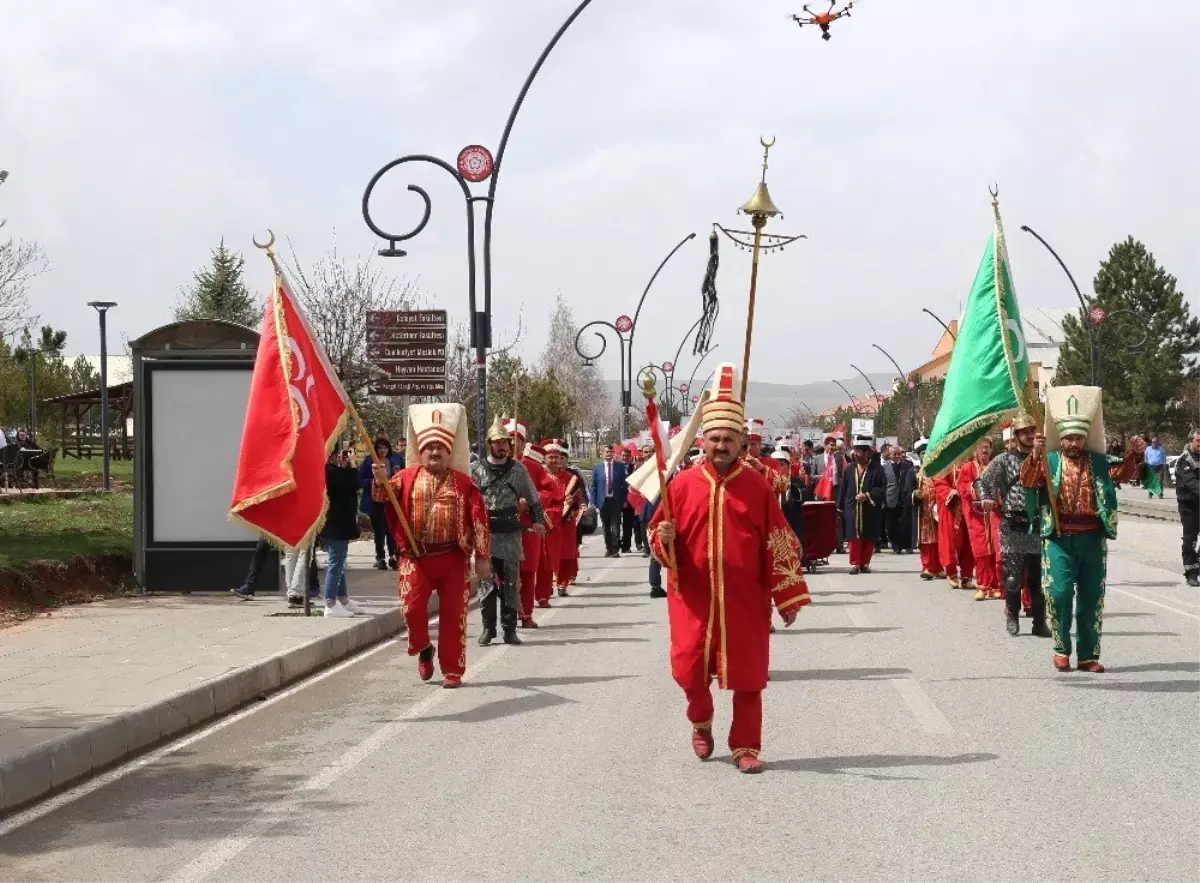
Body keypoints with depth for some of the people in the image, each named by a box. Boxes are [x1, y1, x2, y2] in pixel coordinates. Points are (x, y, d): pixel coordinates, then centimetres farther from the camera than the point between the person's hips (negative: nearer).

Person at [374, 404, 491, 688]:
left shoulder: (462, 482, 2)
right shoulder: (408, 477, 6)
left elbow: (479, 519, 0)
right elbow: (383, 497, -4)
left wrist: (482, 557, -4)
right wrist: (381, 481, -27)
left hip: (453, 558, 0)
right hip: (416, 557, 0)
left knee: (453, 614, 3)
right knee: (412, 606, -10)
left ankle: (452, 669, 13)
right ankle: (423, 649, 19)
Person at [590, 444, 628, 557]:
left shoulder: (620, 467, 1)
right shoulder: (597, 468, 3)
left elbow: (625, 484, 3)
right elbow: (593, 486, 4)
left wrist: (625, 500, -2)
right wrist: (593, 502, -2)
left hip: (616, 501, -2)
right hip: (603, 501, 2)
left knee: (615, 526, -4)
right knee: (606, 527, 10)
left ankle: (615, 550, -1)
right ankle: (608, 548, 21)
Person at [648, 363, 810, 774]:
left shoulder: (757, 487, -1)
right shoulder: (682, 484, 1)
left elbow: (780, 546, 0)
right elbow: (659, 537, 7)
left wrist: (788, 597, -2)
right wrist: (663, 537, -18)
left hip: (745, 600, -1)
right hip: (695, 600, 1)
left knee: (747, 677, 2)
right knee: (689, 669, 2)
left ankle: (746, 747, 14)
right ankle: (701, 723, 33)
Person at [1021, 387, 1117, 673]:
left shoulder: (1099, 462, 11)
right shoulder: (1049, 461, 6)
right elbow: (1027, 480, -8)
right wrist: (1035, 454, -25)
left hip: (1092, 537, 2)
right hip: (1059, 537, -2)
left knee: (1091, 596, 5)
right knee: (1059, 592, -8)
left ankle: (1089, 655, 13)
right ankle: (1061, 649, 9)